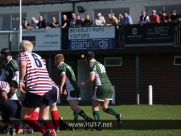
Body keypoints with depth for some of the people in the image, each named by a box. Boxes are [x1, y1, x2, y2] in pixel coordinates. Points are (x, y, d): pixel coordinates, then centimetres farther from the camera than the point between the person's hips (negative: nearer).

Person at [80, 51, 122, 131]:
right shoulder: (100, 64, 23)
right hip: (109, 86, 8)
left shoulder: (92, 65, -3)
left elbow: (91, 78, -13)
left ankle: (98, 125, -2)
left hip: (101, 87, -8)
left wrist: (84, 84, 3)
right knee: (104, 107, 12)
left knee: (95, 106, 4)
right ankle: (117, 115, -13)